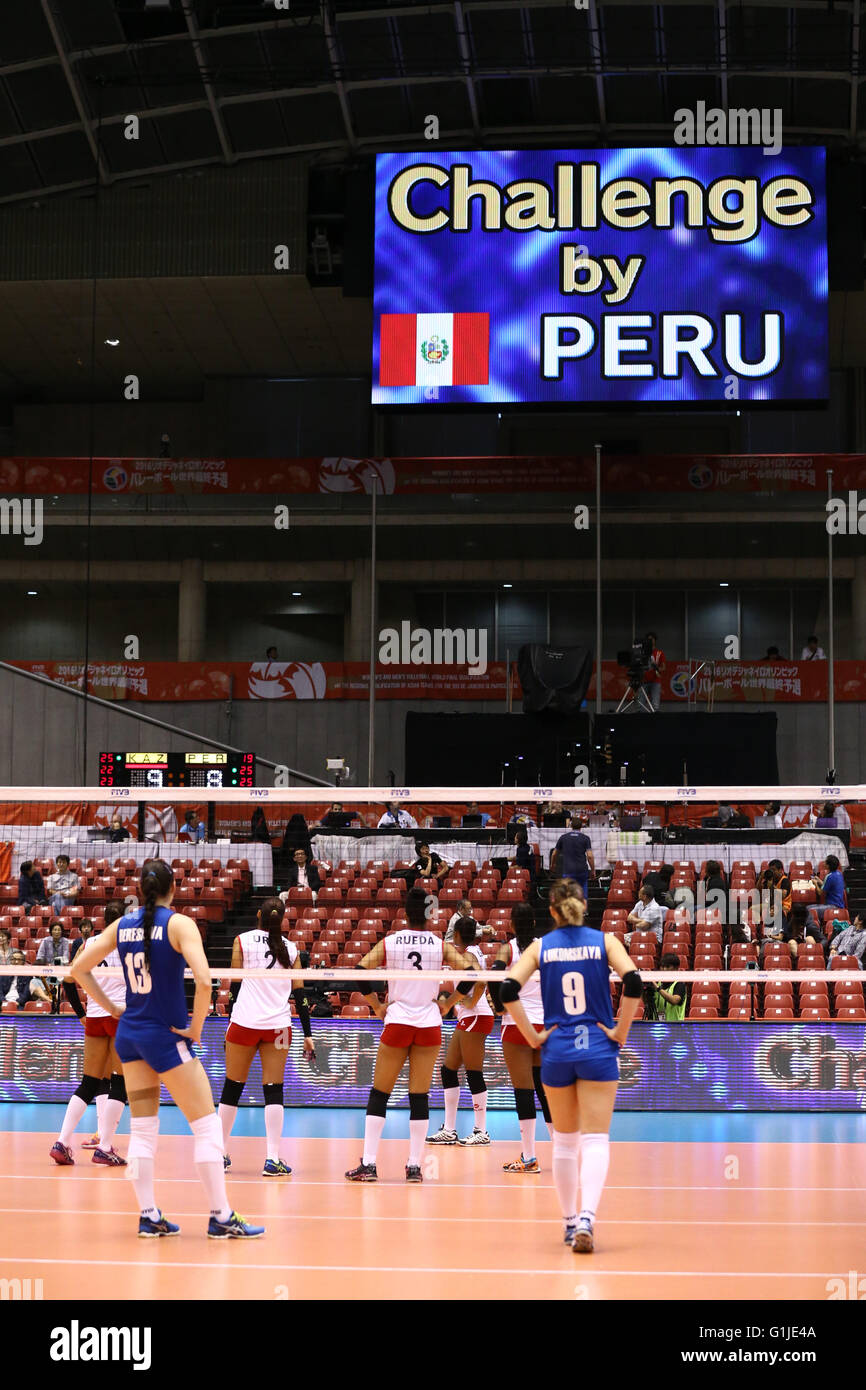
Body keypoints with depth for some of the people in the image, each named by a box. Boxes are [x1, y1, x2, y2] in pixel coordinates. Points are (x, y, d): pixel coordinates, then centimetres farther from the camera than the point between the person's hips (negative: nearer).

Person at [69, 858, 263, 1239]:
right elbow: (203, 980, -24)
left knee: (143, 1129, 12)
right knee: (206, 1125, 1)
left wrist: (111, 1008, 14)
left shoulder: (122, 925, 5)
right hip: (165, 1036, -6)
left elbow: (79, 969, 10)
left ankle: (149, 1217, 10)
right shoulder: (178, 924, -11)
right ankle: (221, 1217, 0)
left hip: (129, 1033, 6)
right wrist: (196, 1027, -12)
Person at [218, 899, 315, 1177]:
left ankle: (221, 1154, 16)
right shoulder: (290, 948, 7)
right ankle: (272, 1159, -6)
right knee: (273, 1091, 1)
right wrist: (308, 1034, 9)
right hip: (278, 1026, 1)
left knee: (232, 1087, 9)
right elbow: (299, 993, 6)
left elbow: (235, 984, 3)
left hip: (245, 1021, -1)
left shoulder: (242, 941, 1)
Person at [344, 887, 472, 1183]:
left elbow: (360, 971, -7)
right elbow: (469, 972, -5)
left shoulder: (389, 942, -1)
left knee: (379, 1094, 7)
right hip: (429, 1025, 1)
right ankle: (415, 1166, 4)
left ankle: (368, 1164, 2)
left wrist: (376, 1006, 4)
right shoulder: (440, 945, 0)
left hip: (397, 1022, -1)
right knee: (420, 1097, 5)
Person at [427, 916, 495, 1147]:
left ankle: (481, 1132, -3)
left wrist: (471, 1003, -17)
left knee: (473, 1073, -7)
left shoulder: (468, 954, -13)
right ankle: (449, 1130, 14)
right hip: (467, 1019, 10)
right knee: (448, 1069, 11)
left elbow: (481, 981, -28)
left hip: (475, 1017, -10)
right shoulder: (472, 952, 16)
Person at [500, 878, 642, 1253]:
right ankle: (586, 1218, -24)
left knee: (565, 1141, 15)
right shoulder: (604, 941, 0)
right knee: (595, 1140, -5)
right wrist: (620, 1032, -5)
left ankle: (570, 1221, 21)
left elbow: (508, 990, -8)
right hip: (598, 1050, -1)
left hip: (556, 1050, 2)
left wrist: (533, 1036, -2)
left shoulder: (541, 947, 3)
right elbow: (633, 982, -14)